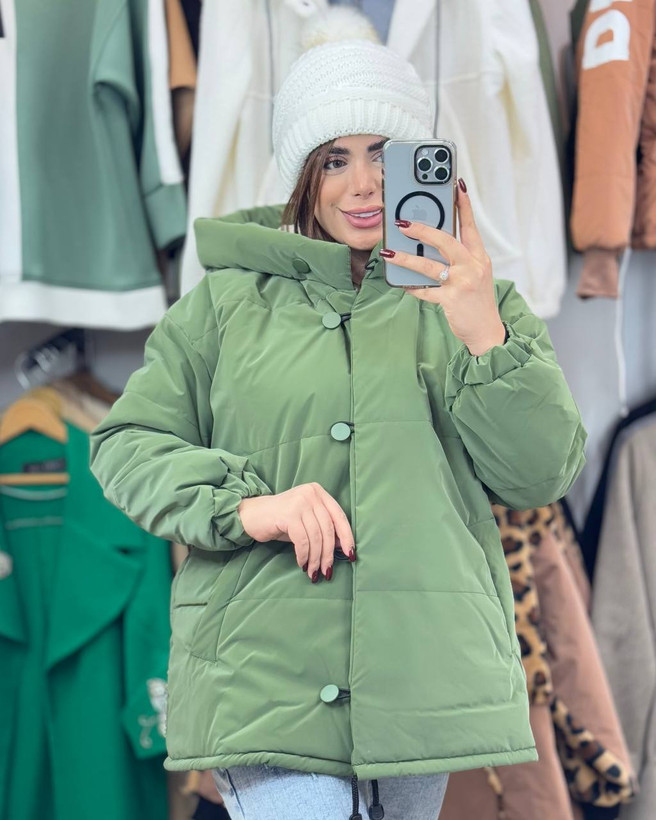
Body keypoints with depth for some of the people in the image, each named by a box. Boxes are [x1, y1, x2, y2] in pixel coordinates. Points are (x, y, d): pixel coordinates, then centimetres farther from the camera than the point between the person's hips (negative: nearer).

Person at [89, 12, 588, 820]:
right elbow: (125, 445, 8)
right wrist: (243, 503, -10)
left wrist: (484, 336, -14)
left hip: (420, 672, 2)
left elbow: (540, 474, 2)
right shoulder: (228, 302, 10)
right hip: (264, 675, -1)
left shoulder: (467, 300, 11)